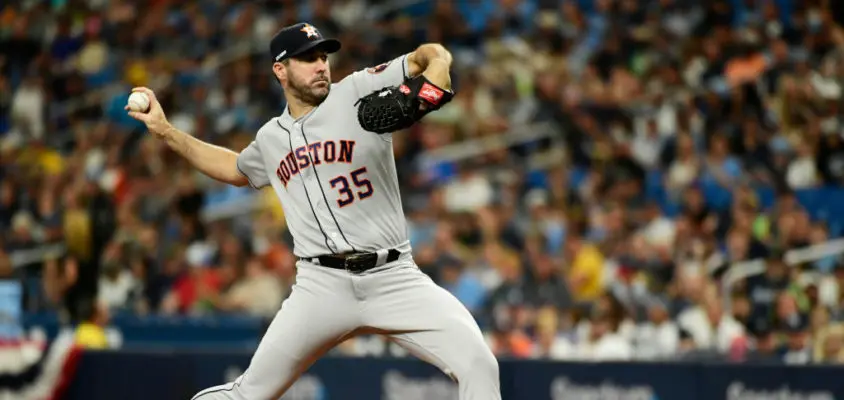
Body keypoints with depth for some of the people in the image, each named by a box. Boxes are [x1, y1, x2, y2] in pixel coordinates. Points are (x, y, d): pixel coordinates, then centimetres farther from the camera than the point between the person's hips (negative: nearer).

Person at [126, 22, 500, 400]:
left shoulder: (357, 92, 2)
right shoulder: (271, 138, 15)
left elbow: (435, 55, -4)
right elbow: (235, 169, 37)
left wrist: (426, 94, -26)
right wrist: (166, 131, 33)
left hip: (393, 278, -2)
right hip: (323, 284, 2)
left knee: (479, 366, -20)